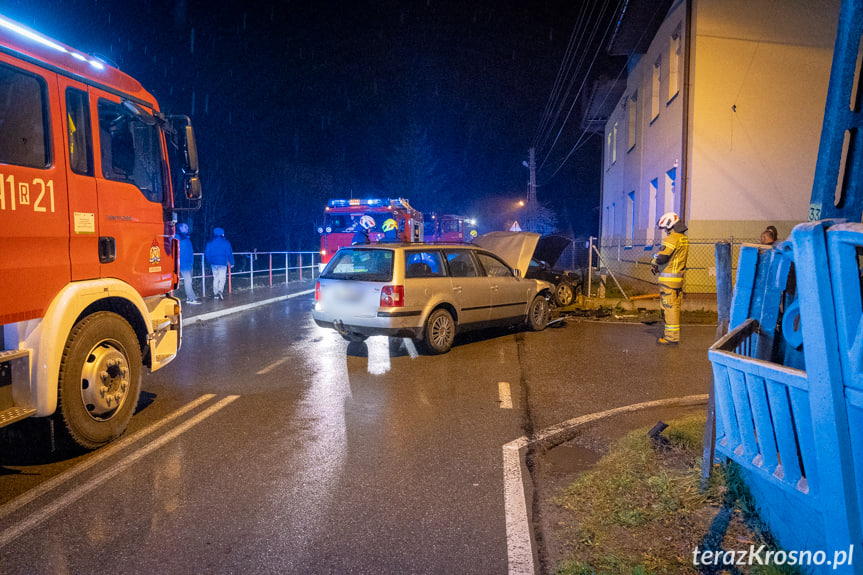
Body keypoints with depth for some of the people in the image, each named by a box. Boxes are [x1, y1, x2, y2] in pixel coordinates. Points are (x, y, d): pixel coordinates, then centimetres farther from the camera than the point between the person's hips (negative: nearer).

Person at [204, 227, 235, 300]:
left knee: (215, 278, 12)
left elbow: (207, 253, 7)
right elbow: (229, 253, -3)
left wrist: (210, 261, 22)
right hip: (223, 263, -3)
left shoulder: (210, 243, 6)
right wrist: (231, 263, 4)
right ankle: (220, 291, -25)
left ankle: (216, 293, 13)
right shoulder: (226, 242, -2)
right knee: (222, 278, -3)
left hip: (214, 263, 3)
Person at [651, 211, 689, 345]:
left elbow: (662, 256, -22)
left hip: (669, 278, -9)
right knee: (675, 306, 15)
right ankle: (674, 334, 24)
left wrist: (653, 263, -2)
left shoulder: (672, 238, -16)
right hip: (679, 277, 9)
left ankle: (671, 337, -2)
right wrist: (660, 266, 13)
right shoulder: (684, 239, 14)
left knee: (669, 307, -5)